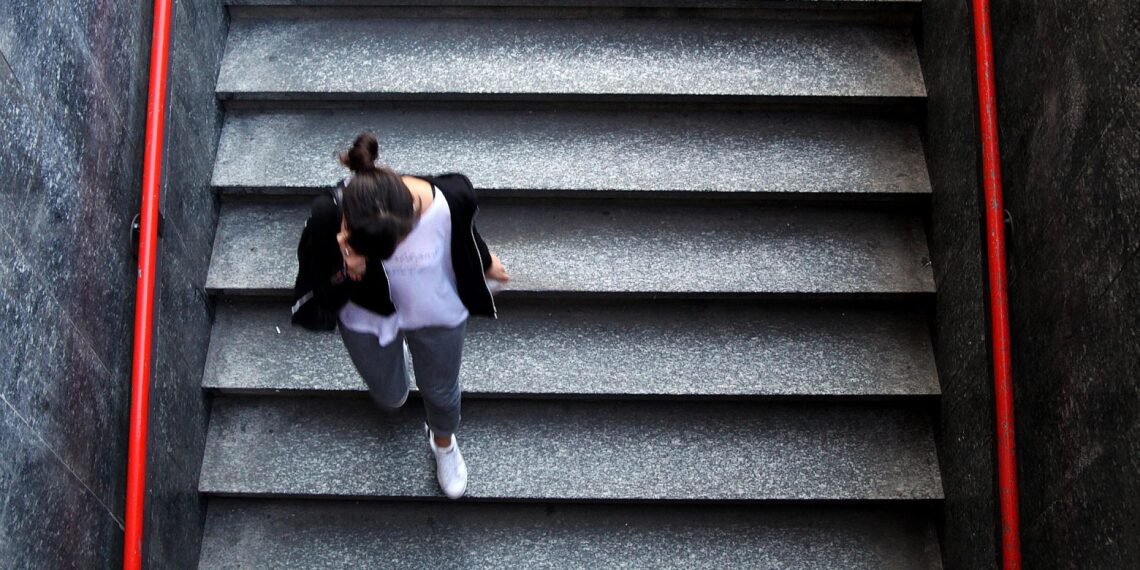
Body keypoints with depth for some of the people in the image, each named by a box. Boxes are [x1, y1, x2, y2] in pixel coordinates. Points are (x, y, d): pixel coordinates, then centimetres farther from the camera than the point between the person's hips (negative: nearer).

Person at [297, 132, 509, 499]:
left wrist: (486, 264, 10)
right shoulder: (328, 218, -38)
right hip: (367, 319, 0)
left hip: (439, 316, 0)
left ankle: (443, 442, 64)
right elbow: (325, 297, -24)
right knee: (390, 398, 27)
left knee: (440, 391, 27)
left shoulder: (451, 200, -38)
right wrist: (349, 272, -47)